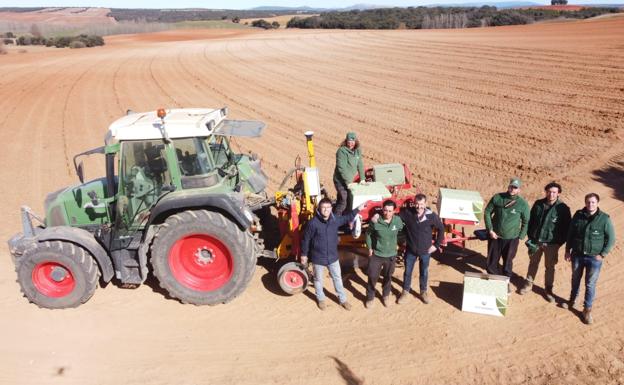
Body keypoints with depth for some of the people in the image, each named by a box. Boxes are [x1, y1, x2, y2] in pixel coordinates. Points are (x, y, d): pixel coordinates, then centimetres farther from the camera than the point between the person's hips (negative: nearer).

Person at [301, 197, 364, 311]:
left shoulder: (335, 220, -8)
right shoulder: (313, 223, -21)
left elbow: (347, 218, 14)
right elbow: (306, 239, -11)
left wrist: (358, 209, 12)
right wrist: (304, 254, -4)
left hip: (333, 256, 4)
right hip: (317, 258, -3)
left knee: (337, 278, 18)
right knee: (318, 279, 17)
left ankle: (343, 299, 36)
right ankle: (320, 299, 41)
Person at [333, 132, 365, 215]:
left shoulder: (357, 150, 3)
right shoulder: (342, 151, -18)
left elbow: (360, 165, 9)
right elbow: (342, 168, -21)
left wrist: (362, 179, 7)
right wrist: (348, 182, -21)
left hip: (349, 180, 7)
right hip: (341, 180, -7)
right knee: (343, 202, -10)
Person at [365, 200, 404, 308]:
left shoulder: (398, 220, -13)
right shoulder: (376, 221, -18)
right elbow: (368, 234, -2)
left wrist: (398, 243, 2)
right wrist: (370, 248, -3)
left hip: (391, 255, 2)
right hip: (376, 254, -2)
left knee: (388, 277, 19)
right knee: (372, 277, 6)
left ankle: (386, 295, 43)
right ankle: (370, 297, 29)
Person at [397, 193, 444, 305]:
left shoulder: (431, 216, -16)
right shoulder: (407, 213, -17)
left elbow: (441, 229, -3)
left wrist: (436, 245, -4)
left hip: (425, 251, 0)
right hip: (410, 250, 0)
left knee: (424, 273, 18)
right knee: (407, 272, 16)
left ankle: (423, 292, 40)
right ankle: (405, 292, 37)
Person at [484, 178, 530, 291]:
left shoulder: (523, 204, -8)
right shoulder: (497, 198, -6)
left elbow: (525, 222, 2)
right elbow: (487, 212, 2)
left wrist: (520, 237, -1)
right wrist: (490, 230, -4)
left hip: (511, 238, -1)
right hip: (495, 236, 1)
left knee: (508, 262, 12)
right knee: (492, 260, 11)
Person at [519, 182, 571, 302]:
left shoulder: (563, 208, -10)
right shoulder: (538, 204, -3)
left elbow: (566, 228, -5)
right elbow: (530, 220, 6)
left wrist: (560, 242, -7)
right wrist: (530, 236, 2)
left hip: (551, 243, -2)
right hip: (535, 241, 3)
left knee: (550, 267, 9)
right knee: (533, 263, 16)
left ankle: (549, 290, 24)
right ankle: (528, 284, 32)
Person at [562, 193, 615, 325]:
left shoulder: (604, 219, -13)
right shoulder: (578, 215, -5)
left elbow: (611, 238, -6)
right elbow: (570, 233, 5)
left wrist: (602, 254, -10)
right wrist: (568, 250, 5)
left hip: (594, 258, -3)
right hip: (577, 255, 3)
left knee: (590, 284, 5)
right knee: (575, 279, 20)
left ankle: (587, 310, 20)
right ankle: (572, 300, 40)